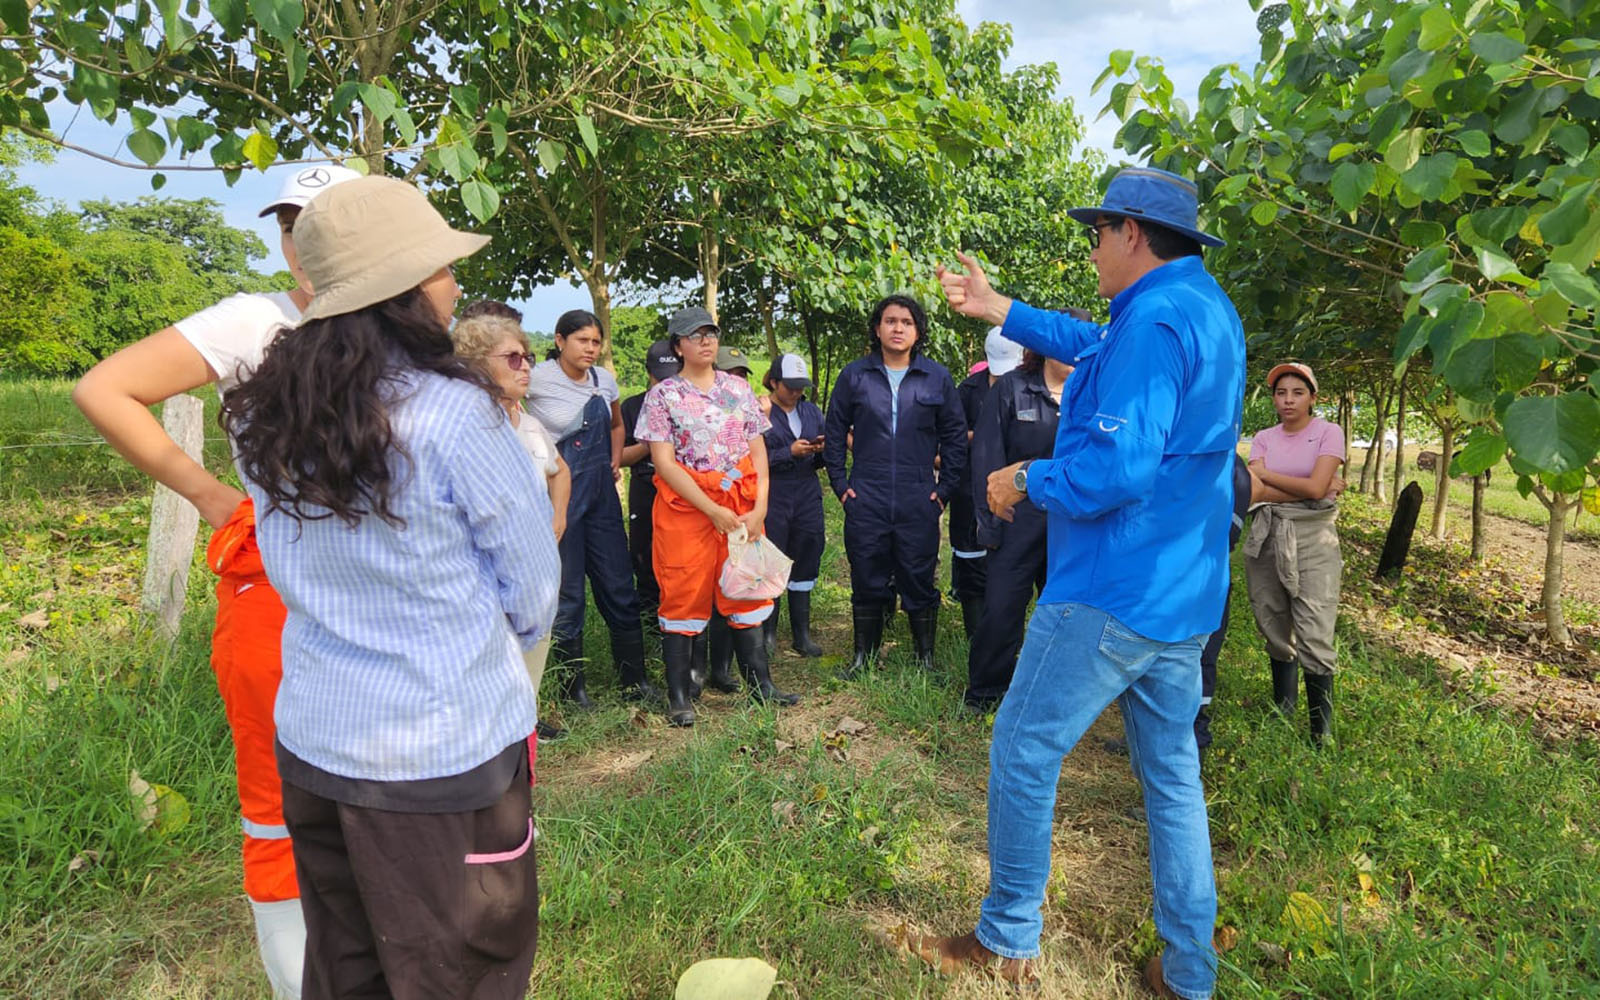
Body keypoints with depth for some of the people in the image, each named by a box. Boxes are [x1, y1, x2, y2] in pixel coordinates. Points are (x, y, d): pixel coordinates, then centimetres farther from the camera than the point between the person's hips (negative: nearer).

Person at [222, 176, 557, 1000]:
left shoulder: (263, 419, -1)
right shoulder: (454, 413, -19)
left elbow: (296, 572, 10)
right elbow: (532, 581, -9)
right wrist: (505, 645, 10)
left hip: (313, 739, 6)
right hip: (448, 751, -6)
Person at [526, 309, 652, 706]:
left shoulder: (605, 381, 7)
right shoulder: (537, 379, -11)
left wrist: (615, 462, 11)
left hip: (602, 492, 5)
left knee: (619, 586, 8)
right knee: (566, 591, 3)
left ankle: (634, 679, 19)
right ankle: (573, 684, 18)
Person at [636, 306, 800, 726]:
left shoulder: (738, 388, 10)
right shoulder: (662, 395, -1)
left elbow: (758, 450, 9)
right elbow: (664, 462, -8)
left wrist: (760, 506, -4)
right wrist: (714, 511, -14)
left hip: (741, 505, 3)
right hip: (685, 505, -3)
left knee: (745, 590, 8)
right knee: (685, 595, 1)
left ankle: (760, 683, 19)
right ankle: (679, 695, 12)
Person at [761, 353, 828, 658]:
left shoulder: (811, 411, 14)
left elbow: (820, 461, 17)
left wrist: (821, 450, -5)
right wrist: (790, 452, -16)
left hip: (807, 496, 5)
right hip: (772, 498, -5)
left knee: (805, 564, 7)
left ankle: (802, 633, 16)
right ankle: (767, 632, 14)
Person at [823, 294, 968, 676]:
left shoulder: (937, 378, 6)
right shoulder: (854, 375, 5)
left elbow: (955, 436, 10)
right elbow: (834, 433, 10)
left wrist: (944, 488, 4)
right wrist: (840, 483, 3)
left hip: (919, 501, 0)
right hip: (866, 500, 0)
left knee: (920, 581, 6)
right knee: (867, 582, 8)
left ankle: (926, 656, 21)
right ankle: (864, 655, 23)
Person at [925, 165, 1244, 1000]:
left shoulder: (1155, 318, -18)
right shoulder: (1207, 308, 14)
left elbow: (1118, 464, -27)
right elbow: (1100, 349, 27)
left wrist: (1026, 483, -10)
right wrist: (997, 309, 29)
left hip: (1112, 595, -10)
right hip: (1185, 596, 10)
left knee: (1023, 753, 4)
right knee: (1173, 773, 15)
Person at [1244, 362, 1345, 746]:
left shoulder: (1328, 433, 0)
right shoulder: (1263, 438, 9)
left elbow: (1316, 488, -12)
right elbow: (1260, 492, -5)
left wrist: (1264, 473, -3)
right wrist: (1310, 488, -9)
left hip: (1312, 538, -4)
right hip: (1266, 536, 4)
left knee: (1314, 639, -10)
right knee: (1276, 634, 9)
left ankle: (1322, 736, 0)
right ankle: (1282, 718, 23)